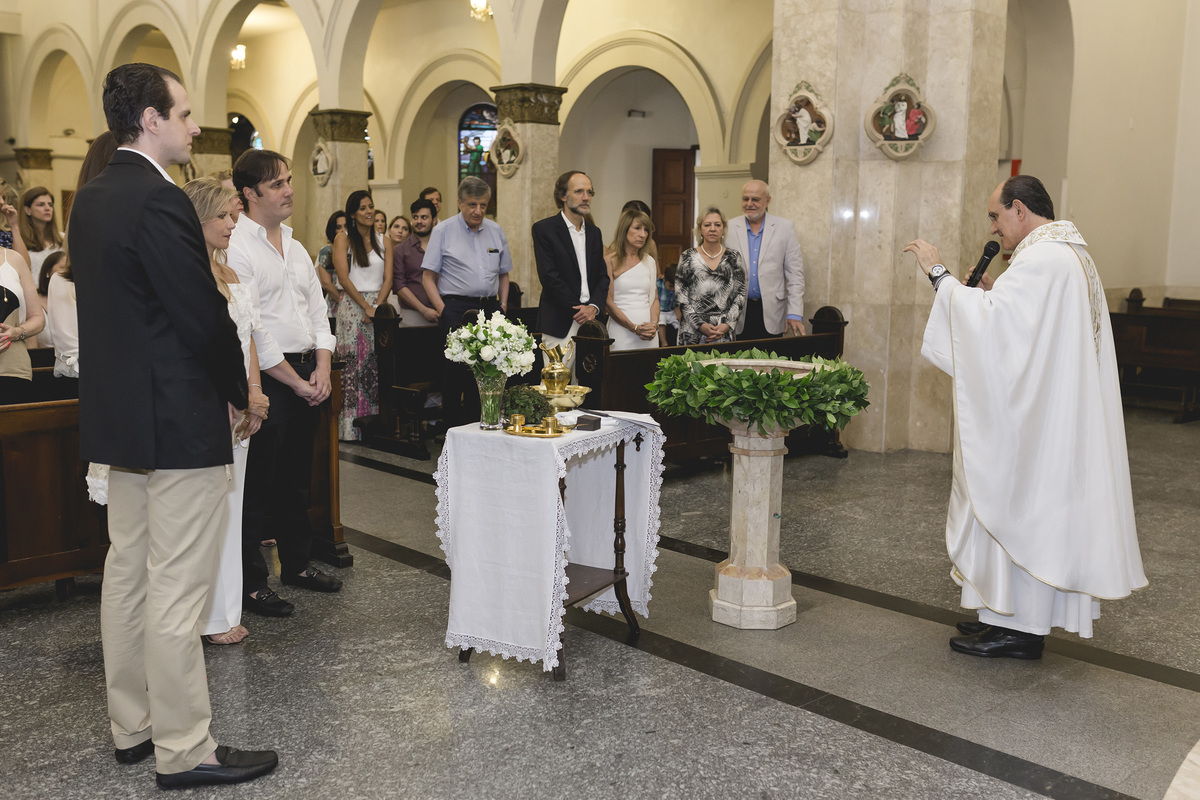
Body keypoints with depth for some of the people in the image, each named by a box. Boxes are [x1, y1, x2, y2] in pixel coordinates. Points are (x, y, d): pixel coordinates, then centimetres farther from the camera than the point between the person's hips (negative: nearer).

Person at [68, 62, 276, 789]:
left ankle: (133, 726, 29)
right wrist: (240, 388, -3)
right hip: (179, 420, -10)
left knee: (128, 571, 16)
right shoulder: (160, 201, -19)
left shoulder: (92, 198, 11)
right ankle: (184, 750, 10)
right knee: (178, 588, -2)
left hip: (118, 414, 10)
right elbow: (204, 313, -20)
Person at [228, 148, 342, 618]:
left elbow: (317, 311, 16)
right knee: (256, 485, -1)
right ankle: (250, 584, 9)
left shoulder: (295, 248, 15)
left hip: (304, 377, 8)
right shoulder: (235, 248, -11)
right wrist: (295, 381, -12)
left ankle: (297, 564, 30)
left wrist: (322, 369, 0)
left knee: (296, 478, 17)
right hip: (264, 380, -8)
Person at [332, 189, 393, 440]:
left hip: (379, 306, 4)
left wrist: (377, 306, -9)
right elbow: (344, 279, -6)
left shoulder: (383, 242, 13)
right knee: (352, 366, -6)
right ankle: (350, 427, -3)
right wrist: (366, 307, -11)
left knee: (376, 367, 2)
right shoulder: (343, 239, 2)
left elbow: (387, 279, 6)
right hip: (353, 307, -4)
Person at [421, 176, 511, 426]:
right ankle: (454, 431, 3)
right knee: (457, 371, -6)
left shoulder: (496, 231, 13)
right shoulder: (443, 231, 1)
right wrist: (442, 309, -9)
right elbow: (428, 276, 0)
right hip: (457, 308, -4)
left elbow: (504, 273, 21)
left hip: (490, 308, 4)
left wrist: (502, 304, 10)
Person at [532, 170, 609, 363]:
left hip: (591, 322, 5)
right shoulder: (544, 229, -2)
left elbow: (603, 276, 13)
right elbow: (549, 277, -10)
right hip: (560, 325, -5)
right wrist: (577, 310, -12)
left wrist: (593, 307, -6)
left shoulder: (594, 232, 16)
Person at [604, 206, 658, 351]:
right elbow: (609, 302, -7)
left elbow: (654, 298, 15)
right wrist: (634, 328, -14)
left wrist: (654, 324, -4)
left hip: (649, 334, 5)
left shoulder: (650, 262, 14)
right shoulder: (610, 261, -2)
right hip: (621, 332, -5)